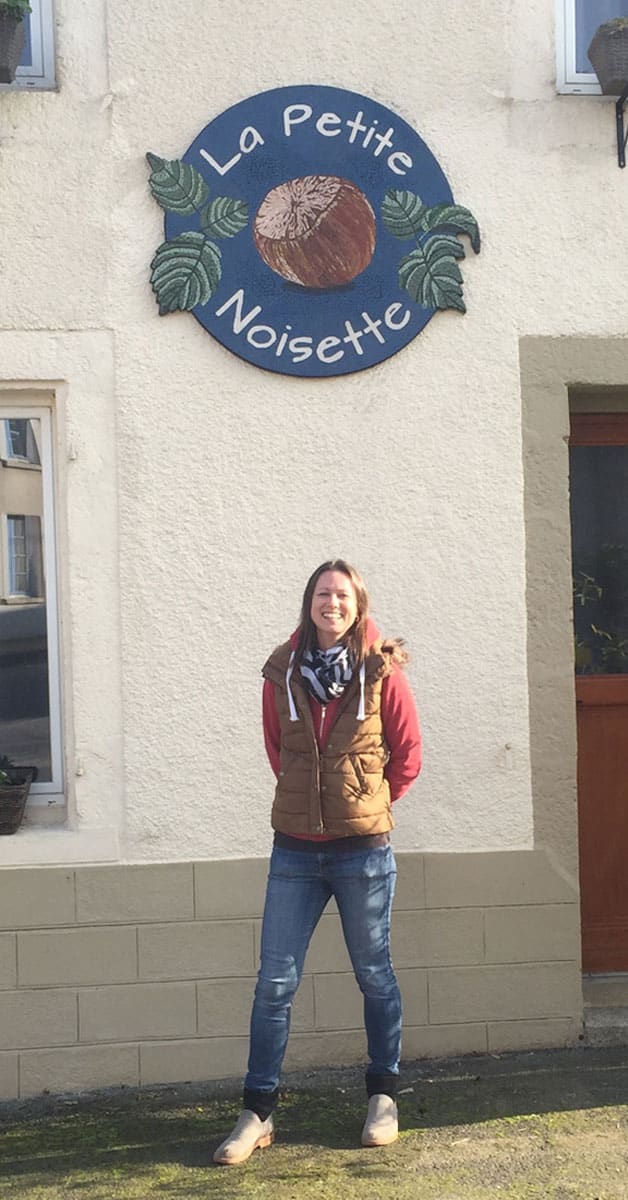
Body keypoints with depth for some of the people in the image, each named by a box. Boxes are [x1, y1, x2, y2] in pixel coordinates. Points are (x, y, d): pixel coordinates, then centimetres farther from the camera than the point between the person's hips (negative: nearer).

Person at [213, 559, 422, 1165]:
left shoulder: (382, 671, -6)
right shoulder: (282, 672, 0)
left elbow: (407, 753, 4)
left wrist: (369, 801, 8)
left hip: (364, 848, -2)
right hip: (295, 848, 2)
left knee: (373, 974, 12)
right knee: (274, 980, 2)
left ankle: (383, 1097, 29)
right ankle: (257, 1114, 11)